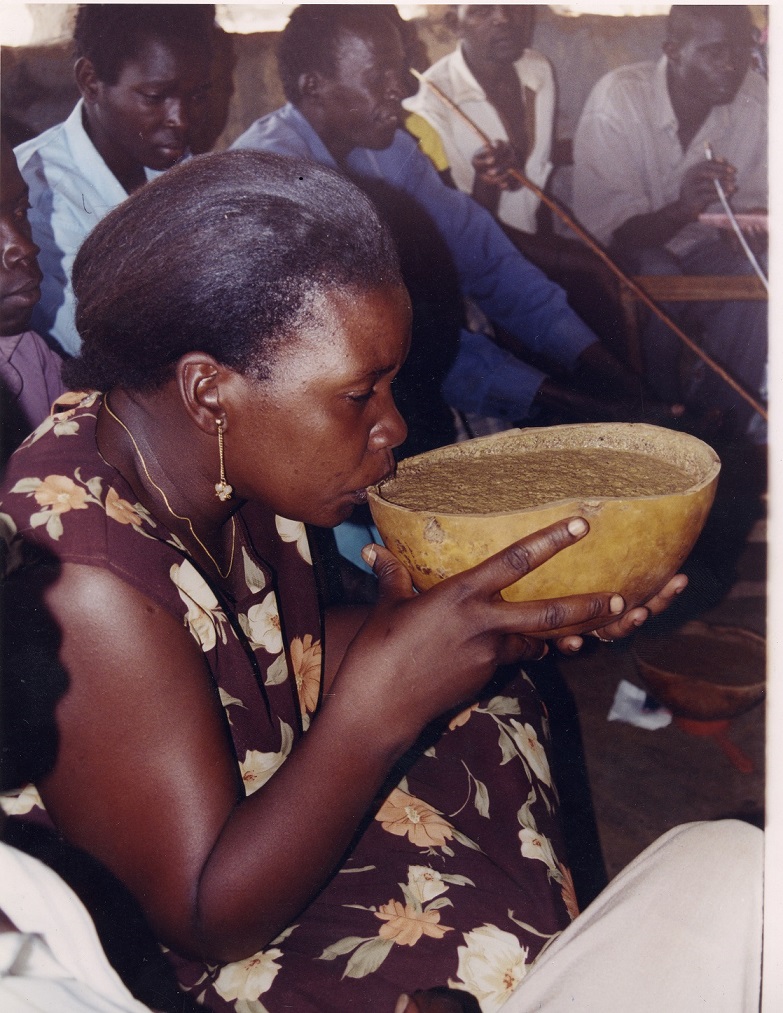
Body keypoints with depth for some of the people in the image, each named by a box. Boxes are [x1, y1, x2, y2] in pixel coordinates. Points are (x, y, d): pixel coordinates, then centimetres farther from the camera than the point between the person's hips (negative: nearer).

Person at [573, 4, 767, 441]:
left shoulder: (756, 97, -10)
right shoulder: (618, 98, -21)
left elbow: (755, 211, -2)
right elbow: (606, 234, -22)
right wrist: (681, 210, -40)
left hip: (699, 246, 3)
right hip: (622, 256, -3)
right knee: (658, 280, -33)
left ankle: (724, 425, -9)